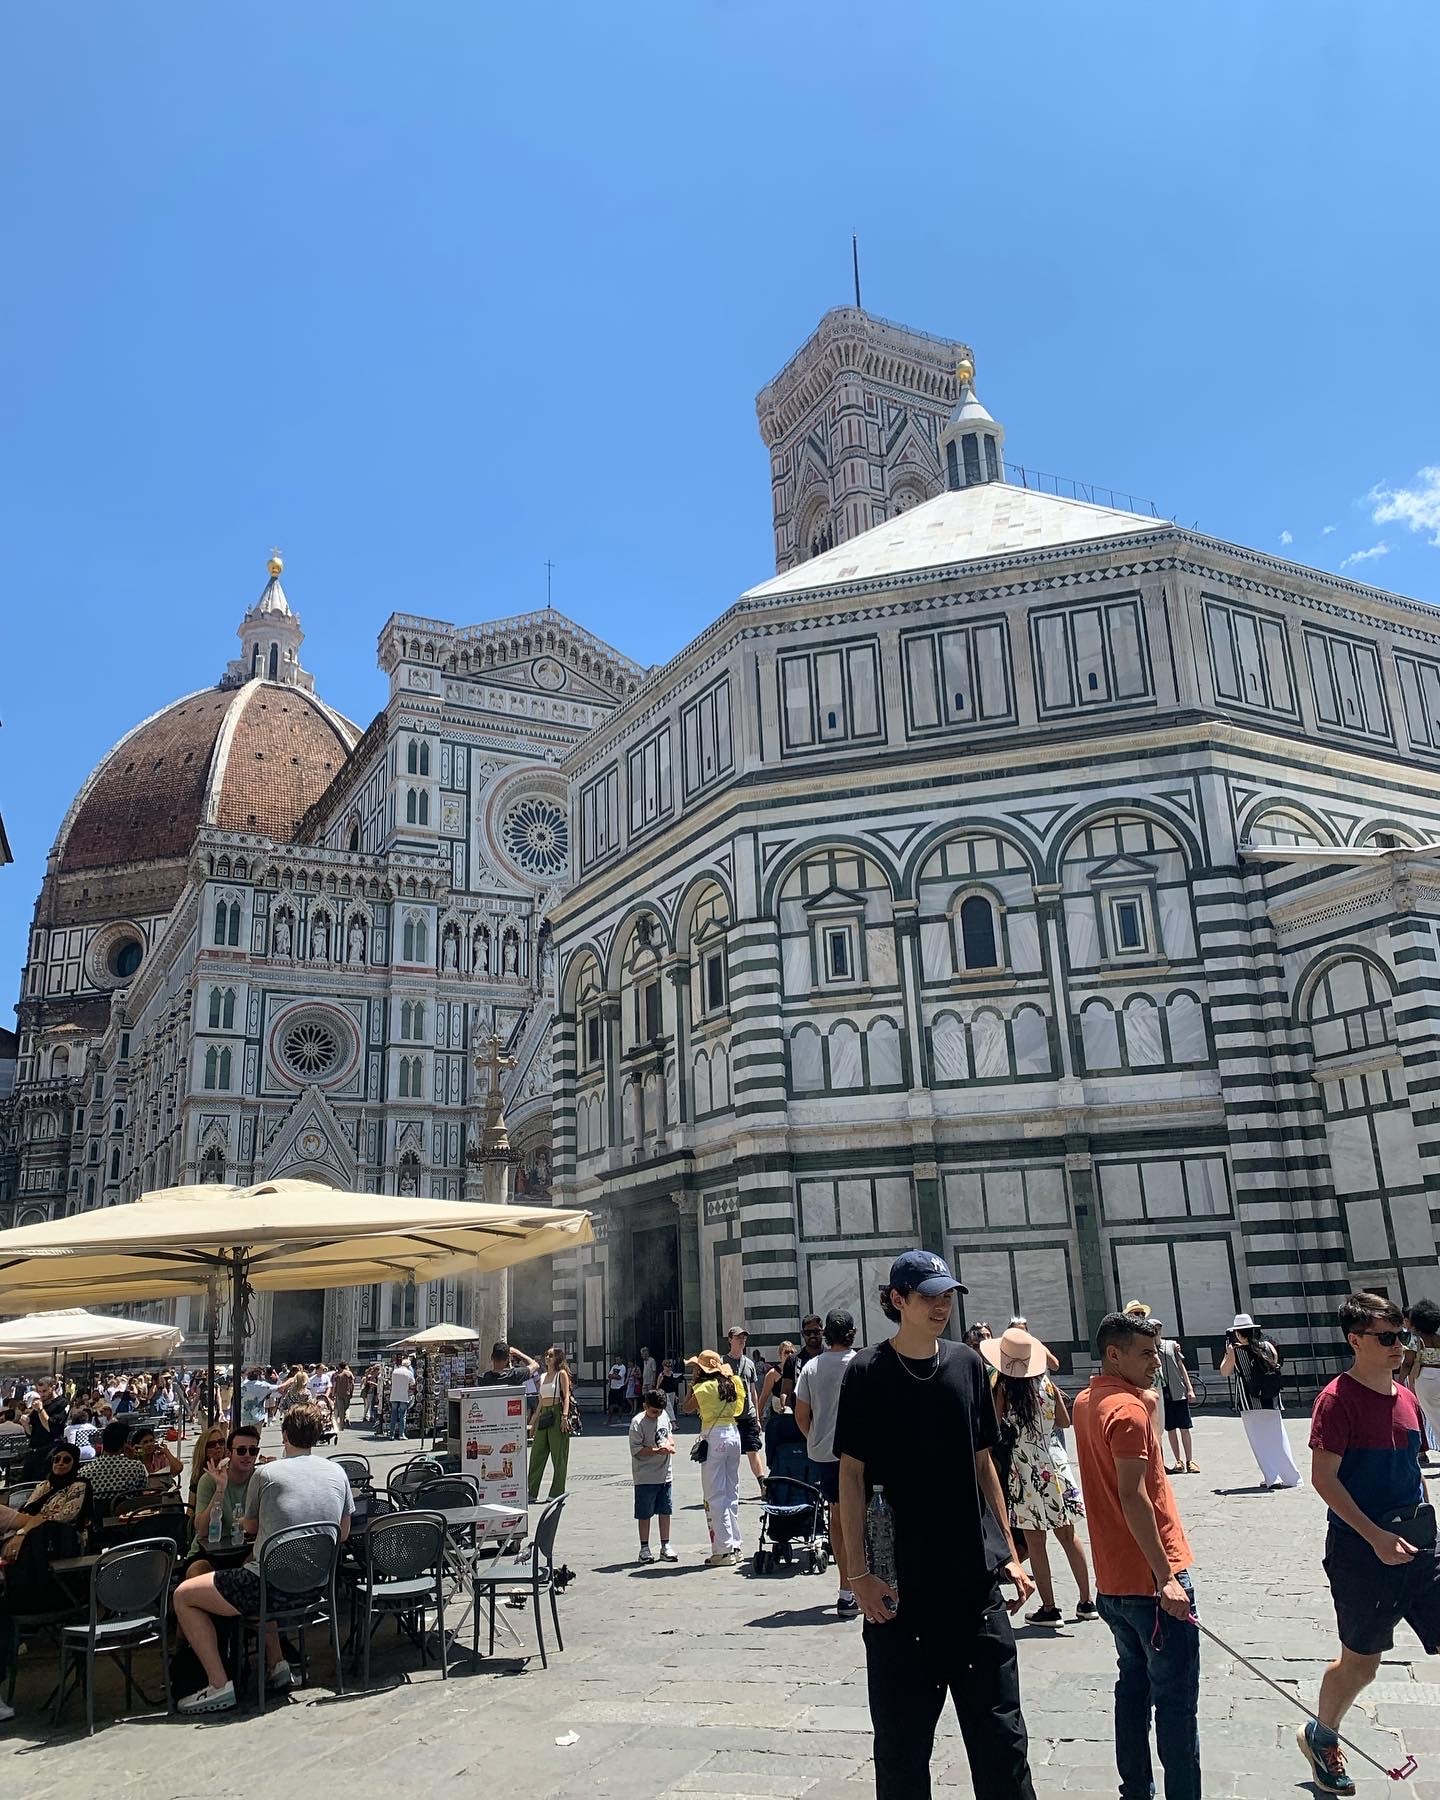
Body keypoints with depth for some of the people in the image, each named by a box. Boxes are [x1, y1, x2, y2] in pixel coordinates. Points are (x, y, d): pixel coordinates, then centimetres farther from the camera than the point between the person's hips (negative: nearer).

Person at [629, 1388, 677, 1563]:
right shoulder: (637, 1422, -16)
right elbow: (636, 1450, -18)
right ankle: (644, 1549, 17)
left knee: (665, 1512, 12)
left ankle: (665, 1547, 22)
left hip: (665, 1475, 6)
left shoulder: (664, 1416, 5)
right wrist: (658, 1451, -26)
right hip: (646, 1478, -6)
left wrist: (670, 1443, 0)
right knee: (645, 1514, 5)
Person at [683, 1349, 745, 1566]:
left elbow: (687, 1407, 0)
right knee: (732, 1493, 14)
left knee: (715, 1495, -2)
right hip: (734, 1434, 7)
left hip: (714, 1437, -7)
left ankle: (723, 1550, -3)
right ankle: (735, 1546, 17)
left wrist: (694, 1380, 4)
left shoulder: (705, 1387, -10)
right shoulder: (732, 1383, 6)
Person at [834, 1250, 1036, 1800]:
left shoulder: (967, 1363, 5)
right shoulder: (868, 1372, -7)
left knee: (1000, 1732, 8)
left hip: (976, 1575, 4)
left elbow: (983, 1463, 12)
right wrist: (859, 1573, -11)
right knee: (902, 1736, 7)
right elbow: (851, 1474, -7)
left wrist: (1009, 1553, 10)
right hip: (901, 1584, -3)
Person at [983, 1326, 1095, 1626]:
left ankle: (1048, 1608, 10)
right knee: (1068, 1536, 14)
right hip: (1053, 1462, 5)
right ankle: (1086, 1602, 21)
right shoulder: (1046, 1382, -1)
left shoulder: (1003, 1388, -13)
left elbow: (995, 1426, -14)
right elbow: (1065, 1421, 8)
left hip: (1024, 1468, -4)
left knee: (1035, 1542, 5)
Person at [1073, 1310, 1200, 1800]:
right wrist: (1166, 1577, -25)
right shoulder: (1127, 1409, -19)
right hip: (1152, 1577, -9)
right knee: (1176, 1700, -1)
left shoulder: (1086, 1401, 9)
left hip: (1113, 1580, 9)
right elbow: (1132, 1496, -26)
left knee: (1133, 1684, 19)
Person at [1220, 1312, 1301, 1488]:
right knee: (1278, 1440, 13)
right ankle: (1291, 1478, 14)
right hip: (1272, 1402, 4)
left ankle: (1272, 1478, -2)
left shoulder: (1234, 1350, -8)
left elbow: (1224, 1371, 6)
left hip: (1250, 1404, -4)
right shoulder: (1268, 1346, -1)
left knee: (1260, 1443, 3)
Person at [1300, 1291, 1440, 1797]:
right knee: (1361, 1662, 8)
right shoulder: (1338, 1399, -15)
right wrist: (1376, 1536, -21)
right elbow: (1324, 1477, -18)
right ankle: (1320, 1736, 34)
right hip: (1361, 1551, -6)